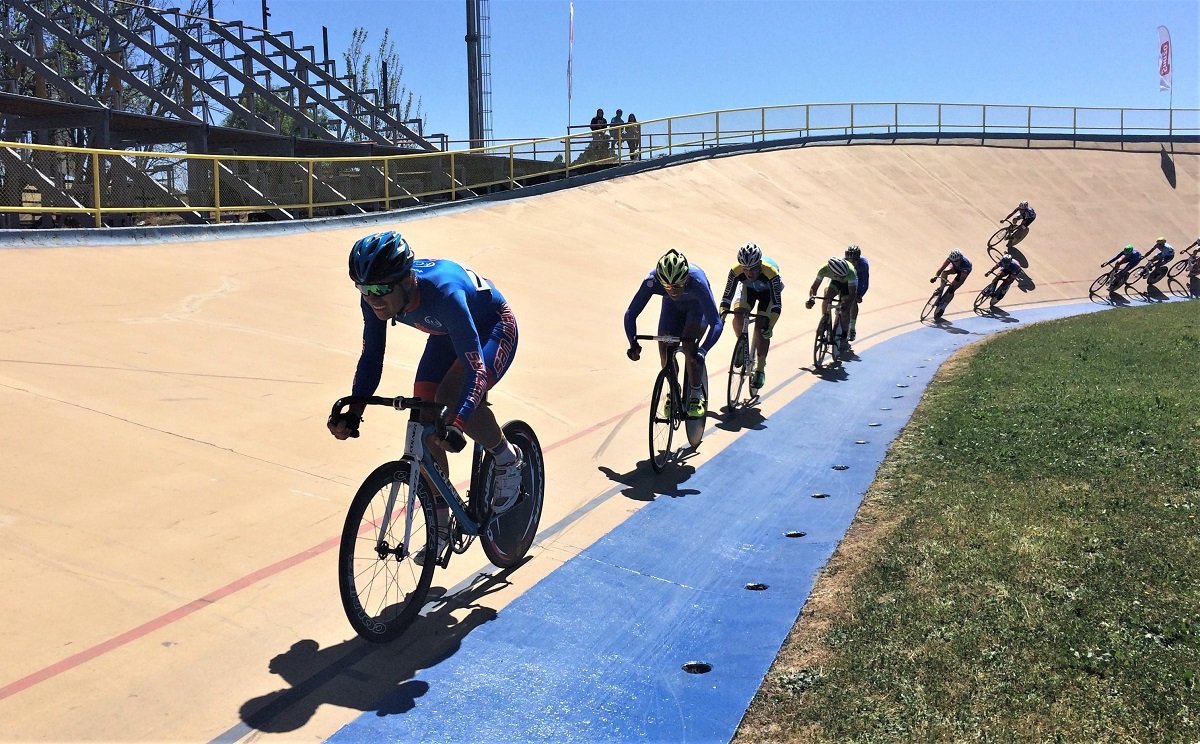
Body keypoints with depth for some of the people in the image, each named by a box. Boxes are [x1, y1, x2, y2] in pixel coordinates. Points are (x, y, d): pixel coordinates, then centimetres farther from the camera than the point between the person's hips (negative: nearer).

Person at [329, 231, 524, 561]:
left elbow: (475, 370, -42)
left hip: (493, 328, -6)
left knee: (452, 398, -32)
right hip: (446, 334, 6)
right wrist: (353, 411, -25)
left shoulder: (443, 293, -42)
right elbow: (371, 356, -11)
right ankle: (441, 525, 15)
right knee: (424, 425, -3)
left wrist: (455, 424, -54)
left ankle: (508, 459, -3)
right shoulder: (376, 299, -23)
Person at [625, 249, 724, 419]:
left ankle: (697, 396, -9)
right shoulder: (652, 281, -36)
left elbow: (716, 323, -42)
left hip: (698, 306, -3)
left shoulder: (697, 281, -43)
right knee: (665, 350, -8)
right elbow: (631, 314, -29)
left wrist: (702, 350, -55)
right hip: (672, 306, 3)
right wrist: (633, 342, -45)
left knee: (689, 345, -25)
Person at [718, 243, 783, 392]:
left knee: (761, 328, -15)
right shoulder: (736, 271, -33)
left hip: (768, 292, -2)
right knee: (738, 315, -25)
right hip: (748, 289, 2)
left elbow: (777, 304, -35)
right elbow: (726, 297, -24)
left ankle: (760, 369, -3)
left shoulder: (771, 272, -39)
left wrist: (770, 326, -43)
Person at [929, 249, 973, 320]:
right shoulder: (951, 258, -34)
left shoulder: (965, 264, -43)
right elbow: (942, 268, -32)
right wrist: (935, 276, -47)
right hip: (955, 267, 4)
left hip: (963, 271, -4)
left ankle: (942, 307, -10)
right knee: (945, 272, -32)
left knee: (951, 289, -18)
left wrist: (953, 287, -55)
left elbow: (962, 280, -42)